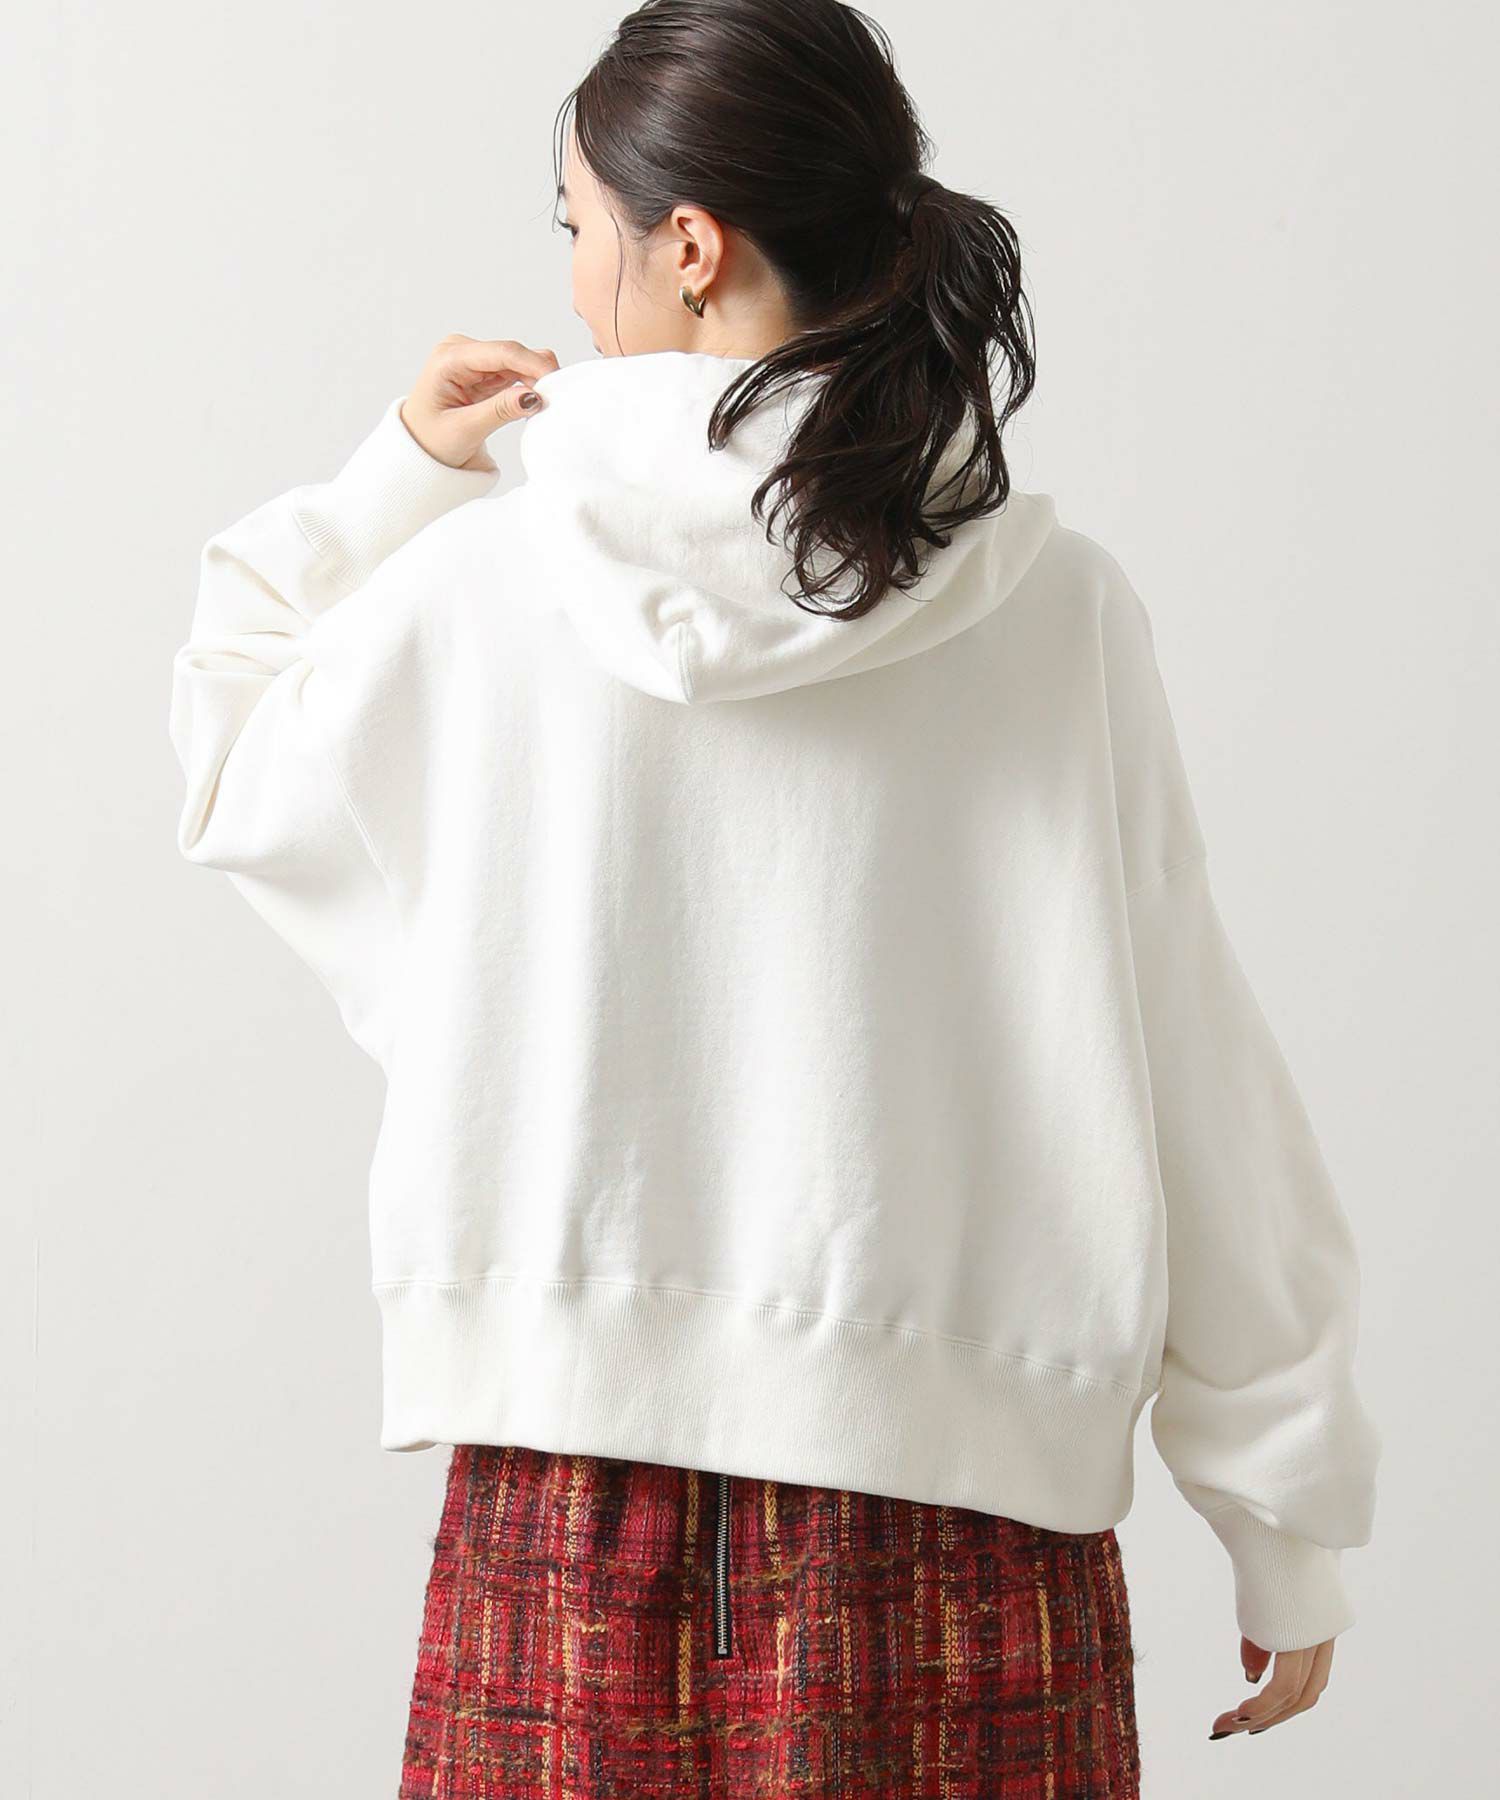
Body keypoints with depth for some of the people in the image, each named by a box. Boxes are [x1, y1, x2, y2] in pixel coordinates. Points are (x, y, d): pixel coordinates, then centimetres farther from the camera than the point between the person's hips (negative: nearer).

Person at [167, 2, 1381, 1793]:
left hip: (567, 1503, 0)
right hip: (955, 1494, 0)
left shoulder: (483, 585, -5)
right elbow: (1190, 1081, -2)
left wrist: (401, 471, 20)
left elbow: (228, 763, 16)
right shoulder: (1055, 611, -5)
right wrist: (1292, 1529, 7)